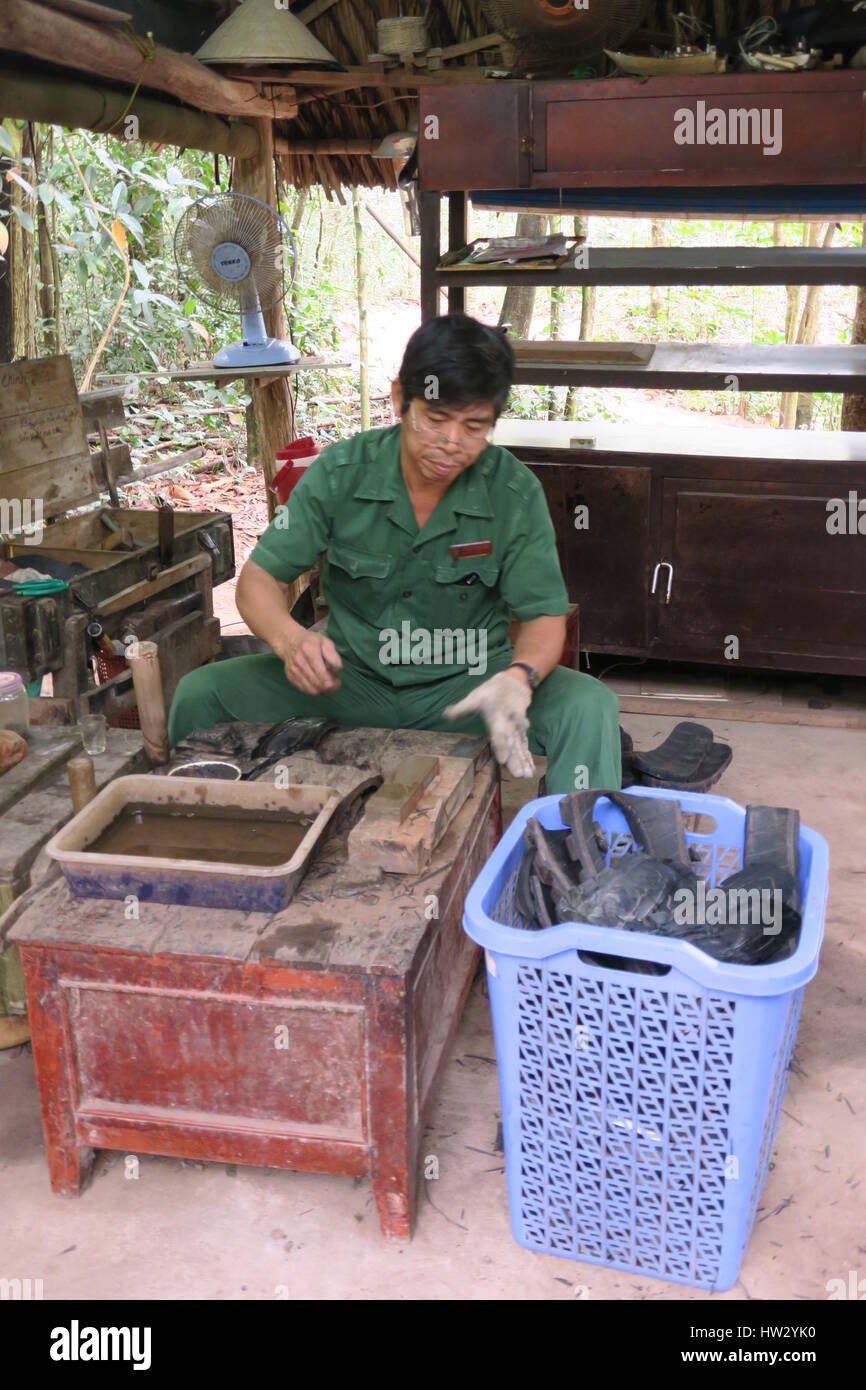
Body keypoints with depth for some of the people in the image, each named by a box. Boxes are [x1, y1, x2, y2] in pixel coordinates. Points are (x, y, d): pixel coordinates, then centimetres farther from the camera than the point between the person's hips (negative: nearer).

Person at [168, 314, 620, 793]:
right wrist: (290, 640, -31)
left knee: (588, 707, -28)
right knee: (200, 693, -17)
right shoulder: (340, 471, -9)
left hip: (466, 684, -1)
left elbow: (544, 616, -9)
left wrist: (518, 678, -34)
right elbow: (259, 578, -7)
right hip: (353, 677, 1)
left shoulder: (516, 492, -11)